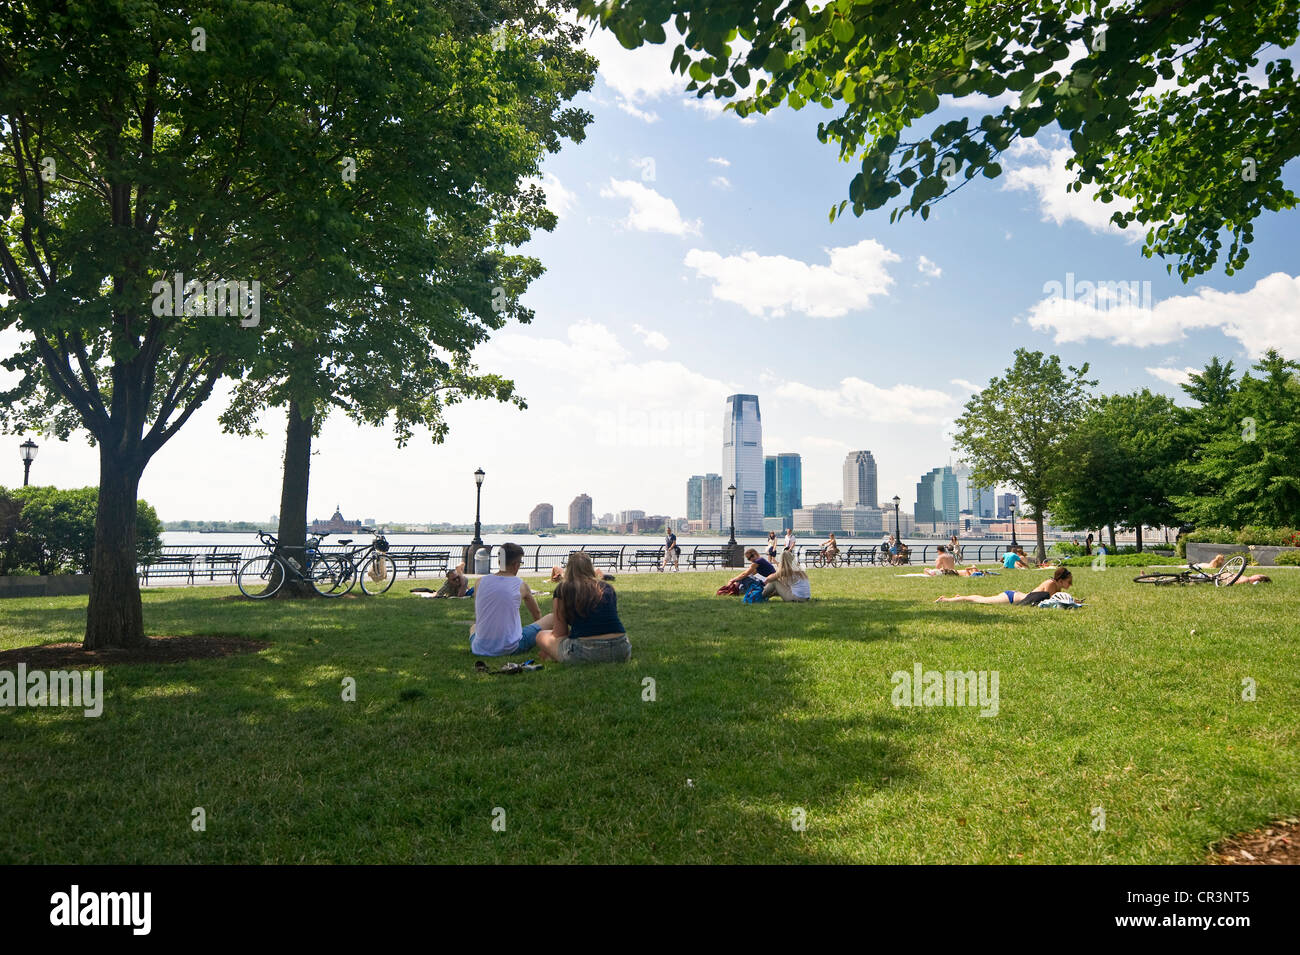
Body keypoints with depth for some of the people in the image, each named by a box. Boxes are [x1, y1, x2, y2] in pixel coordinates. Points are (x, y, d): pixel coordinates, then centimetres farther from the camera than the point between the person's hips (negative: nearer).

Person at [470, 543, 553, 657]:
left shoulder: (480, 582, 3)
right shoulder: (521, 585, -2)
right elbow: (537, 613, 16)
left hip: (480, 649, 4)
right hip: (511, 649, -4)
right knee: (552, 618, 10)